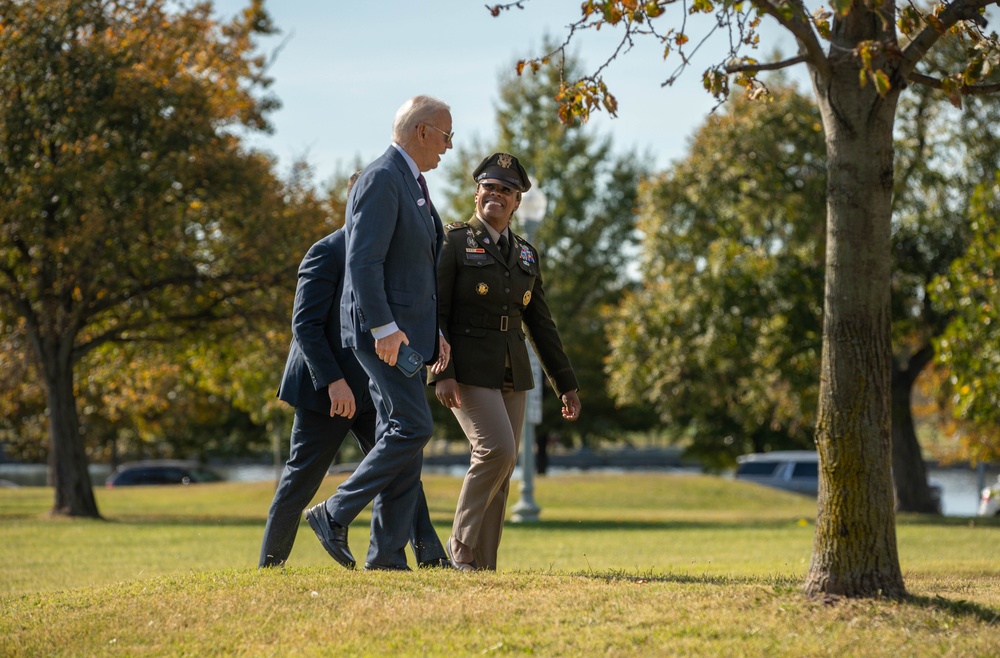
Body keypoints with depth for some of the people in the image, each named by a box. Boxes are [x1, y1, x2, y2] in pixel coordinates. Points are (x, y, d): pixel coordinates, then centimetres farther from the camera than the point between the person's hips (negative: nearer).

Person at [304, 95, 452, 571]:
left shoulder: (413, 184, 20)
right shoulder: (381, 179, -12)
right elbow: (364, 260, -20)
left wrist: (435, 332, 18)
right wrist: (384, 327, -25)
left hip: (407, 331, 10)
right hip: (383, 330, -10)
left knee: (404, 435, 6)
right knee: (412, 428, -15)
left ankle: (387, 556, 7)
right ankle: (335, 514, -4)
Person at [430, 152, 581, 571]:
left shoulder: (524, 254, 14)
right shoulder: (453, 243, -3)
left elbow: (540, 324, 17)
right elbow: (433, 313, -9)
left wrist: (566, 383, 14)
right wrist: (441, 374, -20)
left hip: (511, 373, 6)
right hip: (467, 368, -6)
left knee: (500, 471, 3)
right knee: (496, 450, -21)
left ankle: (483, 565, 8)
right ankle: (461, 546, -5)